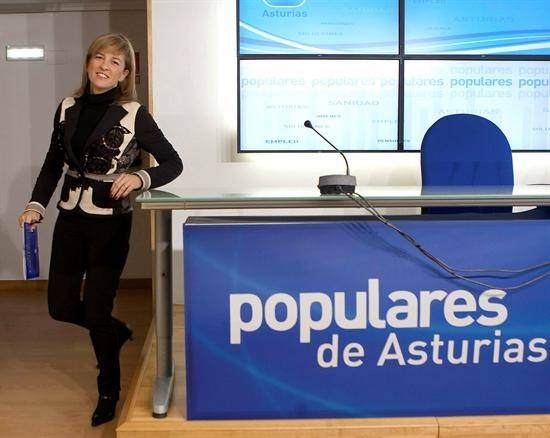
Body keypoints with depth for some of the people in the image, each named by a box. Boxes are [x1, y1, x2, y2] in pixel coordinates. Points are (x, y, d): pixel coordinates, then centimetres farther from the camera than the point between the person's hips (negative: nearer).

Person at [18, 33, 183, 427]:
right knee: (61, 306, 10)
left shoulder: (133, 114, -10)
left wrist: (139, 178, -24)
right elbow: (53, 164, 12)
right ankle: (117, 333, 40)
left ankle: (109, 391, 24)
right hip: (70, 220, 5)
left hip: (110, 224, -5)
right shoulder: (68, 108, 3)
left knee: (97, 311, 0)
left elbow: (173, 163, -6)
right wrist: (36, 205, -1)